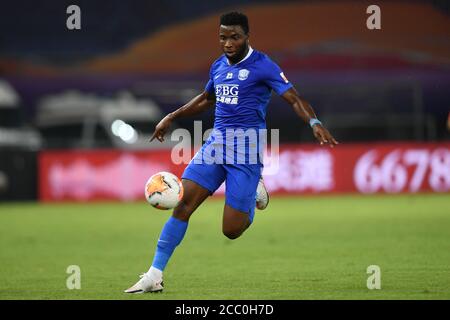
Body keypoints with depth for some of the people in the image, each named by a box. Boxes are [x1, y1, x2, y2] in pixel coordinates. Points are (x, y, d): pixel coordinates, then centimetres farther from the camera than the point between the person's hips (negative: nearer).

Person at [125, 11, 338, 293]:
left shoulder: (262, 66, -7)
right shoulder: (218, 66, 13)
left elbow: (294, 98, -14)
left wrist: (314, 122, -32)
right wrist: (171, 118, 34)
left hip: (246, 147, -6)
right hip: (216, 143, 6)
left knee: (232, 230, -8)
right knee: (182, 204, -10)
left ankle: (254, 193, 26)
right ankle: (155, 276, -5)